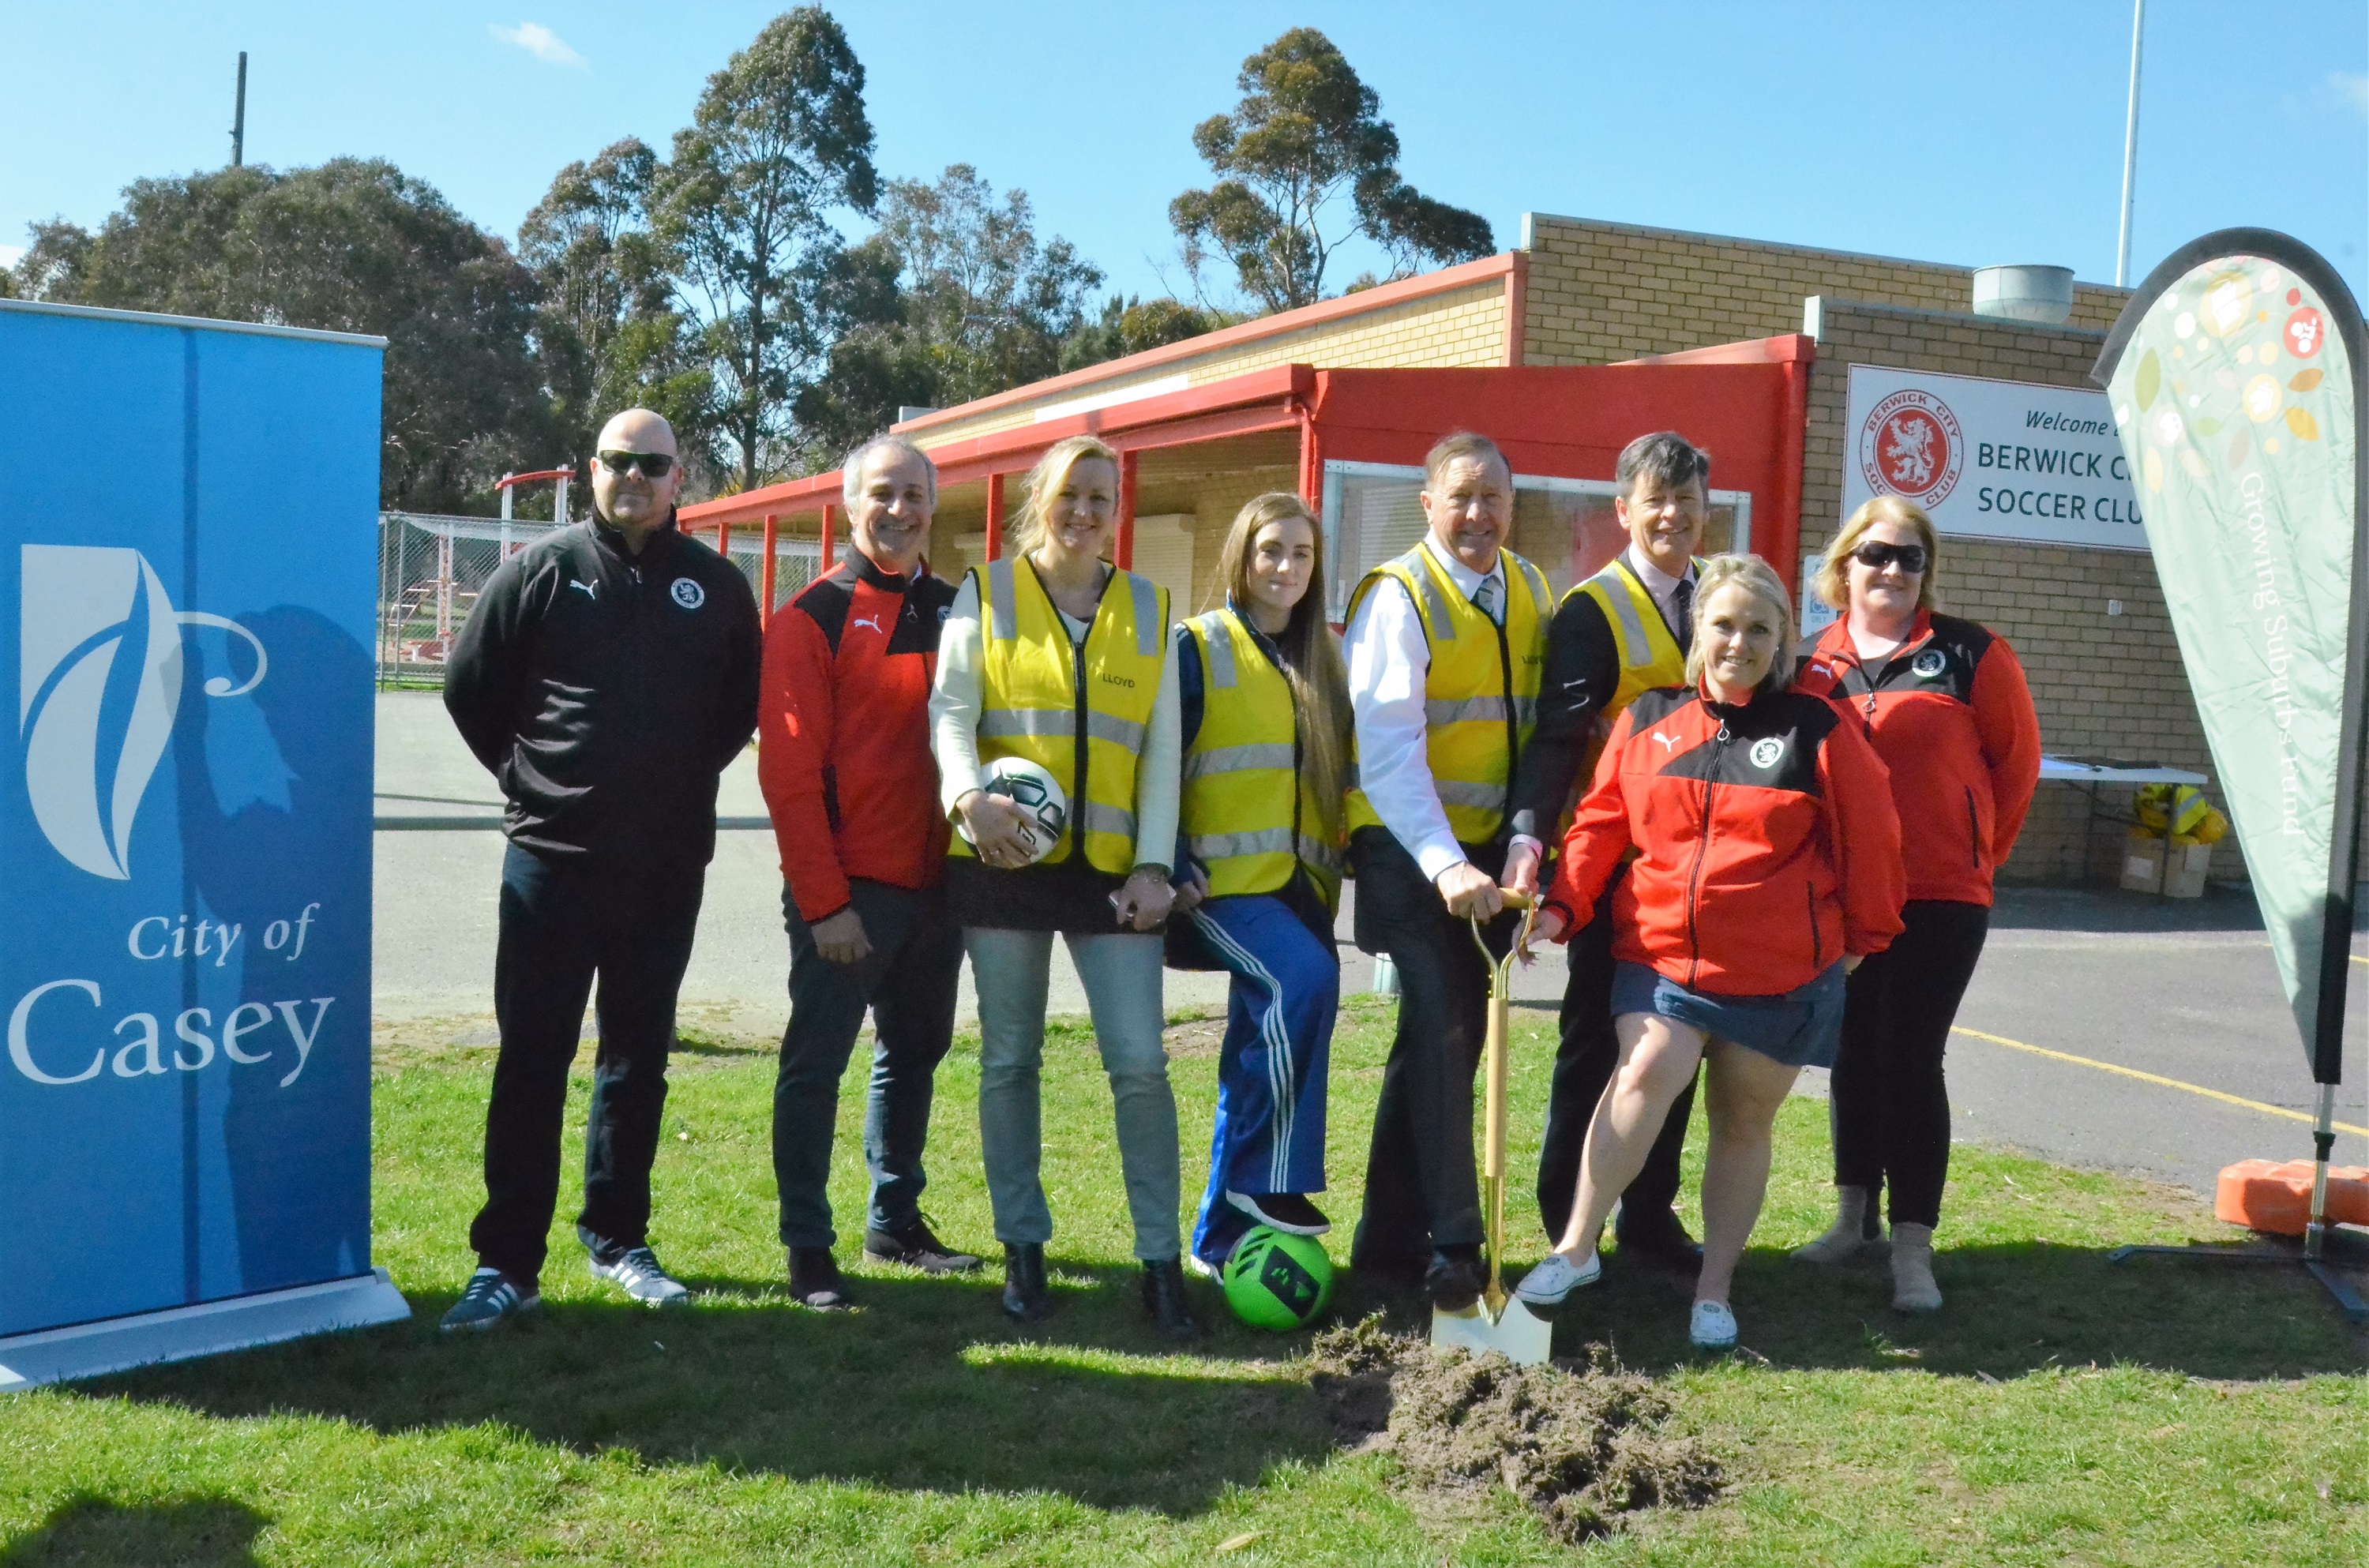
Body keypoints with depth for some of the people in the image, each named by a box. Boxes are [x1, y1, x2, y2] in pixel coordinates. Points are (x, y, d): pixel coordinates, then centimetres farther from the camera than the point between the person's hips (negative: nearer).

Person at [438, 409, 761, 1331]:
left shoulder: (716, 586, 4)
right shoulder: (544, 569, -1)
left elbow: (743, 703, 16)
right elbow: (472, 687, 4)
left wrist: (688, 777, 8)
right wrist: (528, 778, 4)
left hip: (668, 868, 2)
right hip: (552, 860, -2)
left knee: (638, 1062, 12)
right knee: (531, 1063, 0)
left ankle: (618, 1239, 26)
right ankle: (506, 1263, 6)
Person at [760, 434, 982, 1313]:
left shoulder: (953, 612, 10)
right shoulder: (814, 618, -6)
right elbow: (789, 773, -11)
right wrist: (824, 902, -14)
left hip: (933, 884, 6)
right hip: (845, 891, -6)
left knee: (915, 1053, 15)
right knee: (815, 1065, -1)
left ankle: (897, 1223, 29)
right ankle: (808, 1249, 10)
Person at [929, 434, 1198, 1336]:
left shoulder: (1147, 609, 10)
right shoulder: (985, 595, 5)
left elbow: (1161, 749, 8)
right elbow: (950, 710, -4)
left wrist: (1154, 864, -1)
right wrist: (968, 794, -24)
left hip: (1110, 867, 1)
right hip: (1004, 860, -1)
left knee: (1141, 1063, -5)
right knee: (1009, 1059, 7)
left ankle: (1160, 1258, 6)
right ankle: (1022, 1250, 19)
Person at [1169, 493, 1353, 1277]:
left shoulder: (1324, 659, 15)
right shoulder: (1198, 647, -2)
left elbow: (1342, 771, 22)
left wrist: (1349, 859, 13)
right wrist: (1173, 868, -13)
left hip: (1304, 883, 6)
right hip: (1227, 880, -6)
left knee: (1258, 1058, 7)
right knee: (1302, 983, -30)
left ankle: (1223, 1239, 17)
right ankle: (1266, 1179, -17)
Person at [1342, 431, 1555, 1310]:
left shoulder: (1529, 592, 8)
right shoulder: (1398, 598, -12)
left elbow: (1546, 728, 11)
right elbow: (1388, 751, -21)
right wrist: (1444, 865, -30)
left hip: (1488, 845, 7)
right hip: (1410, 850, -6)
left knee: (1453, 1035, 9)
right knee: (1440, 1034, -13)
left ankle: (1391, 1239, 20)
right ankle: (1453, 1251, -6)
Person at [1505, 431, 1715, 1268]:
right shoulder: (1592, 611, -8)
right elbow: (1557, 737, -17)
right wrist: (1530, 835, -32)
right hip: (1613, 861, -6)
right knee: (1596, 1040, 3)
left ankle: (1649, 1215, 24)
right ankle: (1566, 1222, 14)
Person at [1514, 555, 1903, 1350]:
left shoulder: (1817, 730, -2)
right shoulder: (1647, 720, 4)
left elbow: (1868, 839, 4)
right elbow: (1601, 824, 6)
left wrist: (1862, 938, 8)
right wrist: (1562, 908, -4)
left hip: (1781, 970, 0)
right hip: (1661, 953, 0)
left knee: (1744, 1121, 9)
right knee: (1647, 1069, -23)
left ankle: (1714, 1287, 24)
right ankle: (1575, 1248, -12)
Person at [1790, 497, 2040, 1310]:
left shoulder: (1970, 655, -4)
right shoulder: (1813, 663, 5)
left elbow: (2016, 760, 4)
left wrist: (1976, 852, 8)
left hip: (1940, 898, -4)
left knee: (1911, 1060, -5)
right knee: (1853, 1053, 14)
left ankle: (1913, 1246, 2)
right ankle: (1854, 1214, 28)